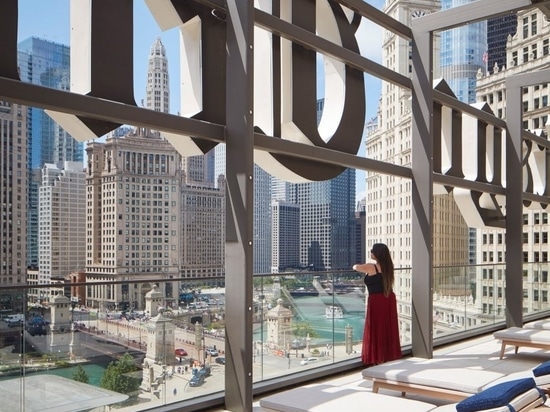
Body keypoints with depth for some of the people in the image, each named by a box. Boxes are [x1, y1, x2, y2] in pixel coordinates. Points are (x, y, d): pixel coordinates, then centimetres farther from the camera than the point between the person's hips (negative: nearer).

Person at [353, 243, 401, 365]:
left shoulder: (371, 267, -14)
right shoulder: (388, 266, 5)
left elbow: (355, 267, -1)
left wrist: (356, 266, 21)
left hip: (376, 300, -6)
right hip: (389, 300, 6)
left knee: (376, 330, 2)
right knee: (388, 329, 14)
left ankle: (377, 359, 6)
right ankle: (389, 355, 24)